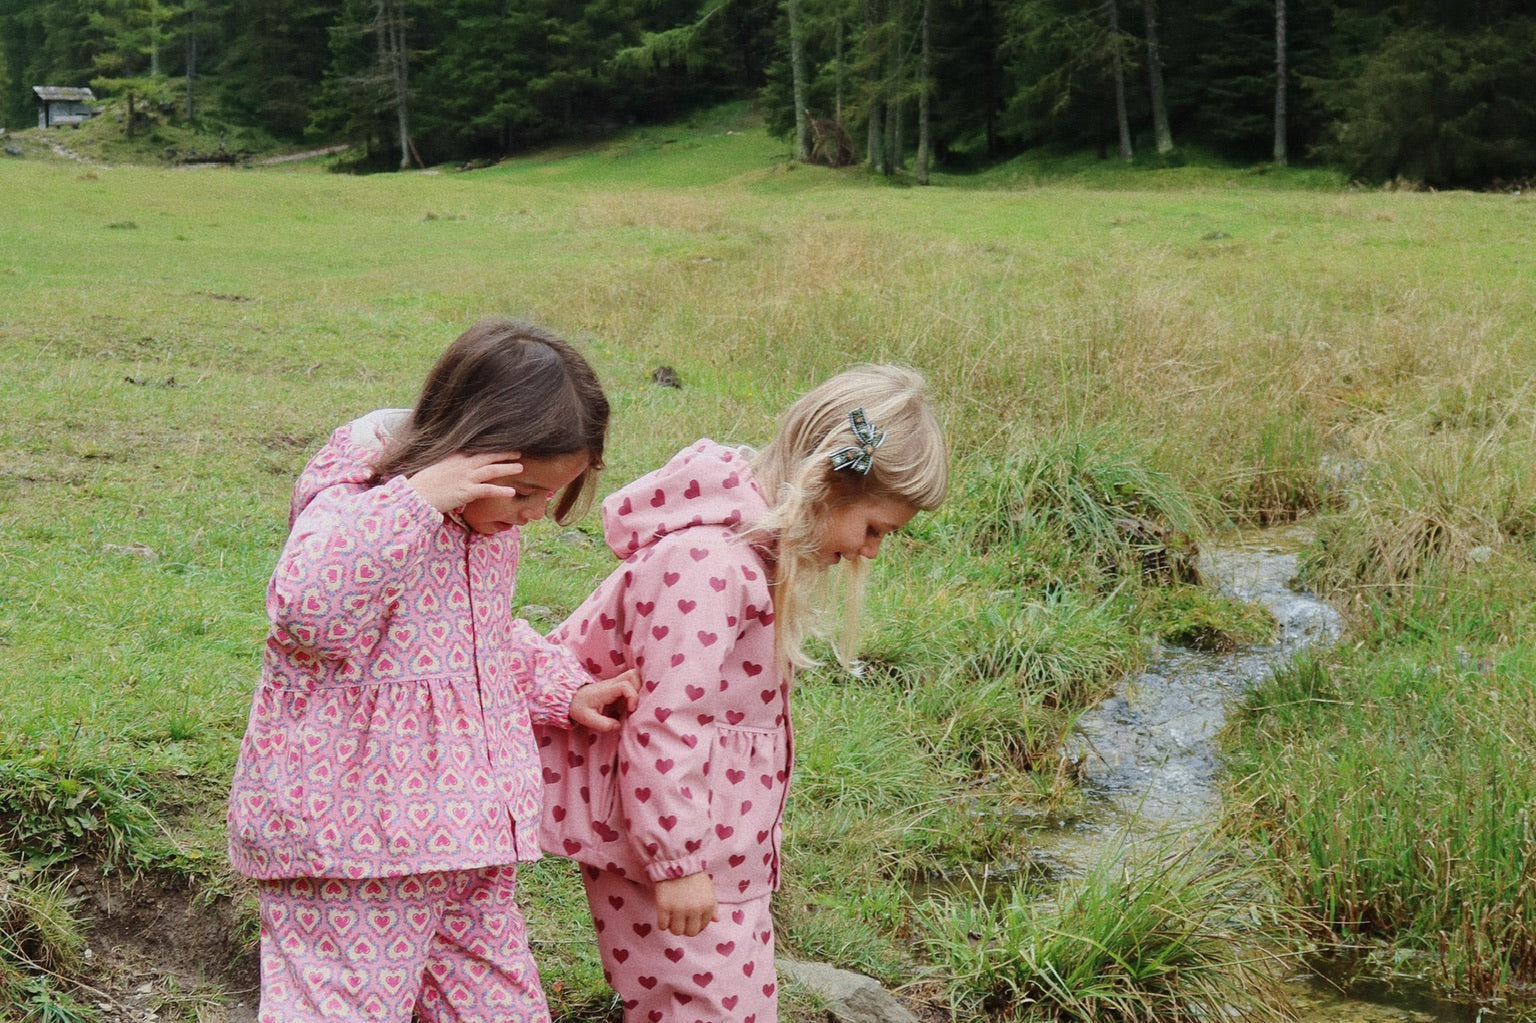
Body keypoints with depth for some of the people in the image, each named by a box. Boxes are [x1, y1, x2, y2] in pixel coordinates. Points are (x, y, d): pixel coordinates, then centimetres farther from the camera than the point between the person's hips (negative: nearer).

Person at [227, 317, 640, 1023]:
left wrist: (562, 690, 11)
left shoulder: (489, 525, 9)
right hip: (353, 844, -8)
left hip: (466, 835, 8)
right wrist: (417, 501, -35)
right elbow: (307, 609, -37)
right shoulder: (354, 501, -16)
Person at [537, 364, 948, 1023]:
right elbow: (665, 721, -27)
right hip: (661, 826, -10)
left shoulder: (760, 542, 6)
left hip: (703, 819, 10)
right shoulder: (706, 561, -27)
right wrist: (677, 860, -21)